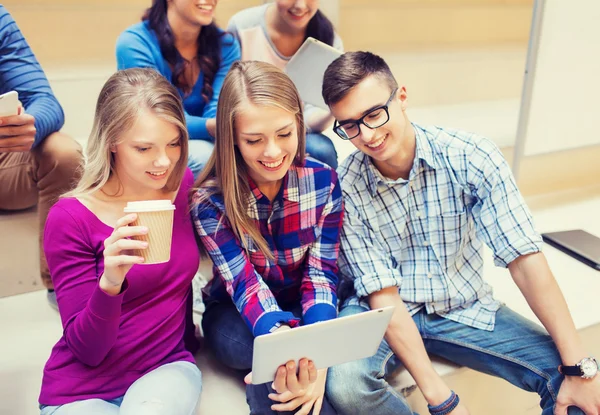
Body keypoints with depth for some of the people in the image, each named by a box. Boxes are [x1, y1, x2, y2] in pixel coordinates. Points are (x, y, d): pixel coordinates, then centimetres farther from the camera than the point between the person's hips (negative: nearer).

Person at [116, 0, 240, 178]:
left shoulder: (226, 44, -4)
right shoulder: (134, 43, -16)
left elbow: (218, 111, -15)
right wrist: (212, 127, -45)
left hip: (202, 144, 4)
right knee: (202, 154, -34)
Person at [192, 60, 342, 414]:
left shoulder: (324, 180, -14)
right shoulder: (210, 200, -21)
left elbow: (321, 273, -15)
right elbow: (246, 284, -26)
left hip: (303, 307, 2)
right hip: (236, 315, -2)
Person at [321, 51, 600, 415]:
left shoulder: (471, 156, -16)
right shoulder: (344, 188, -18)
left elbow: (524, 259, -17)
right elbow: (382, 294, -18)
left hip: (464, 307, 1)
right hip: (383, 312, 0)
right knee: (344, 383, -31)